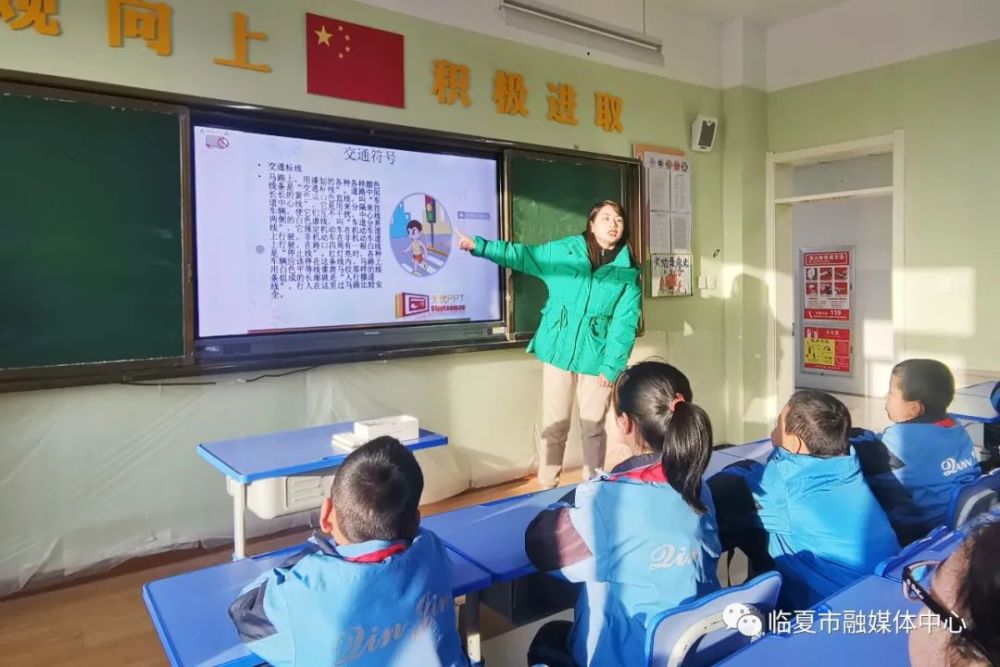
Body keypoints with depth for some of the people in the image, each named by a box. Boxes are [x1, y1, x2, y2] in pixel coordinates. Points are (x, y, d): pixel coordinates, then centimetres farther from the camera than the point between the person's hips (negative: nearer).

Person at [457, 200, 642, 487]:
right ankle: (547, 489, 20)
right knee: (553, 426, 7)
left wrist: (611, 366, -10)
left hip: (596, 359, 0)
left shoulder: (628, 272, -1)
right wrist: (478, 246, 1)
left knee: (593, 428, 10)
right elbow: (521, 255, 8)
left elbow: (625, 324, -4)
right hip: (558, 351, 1)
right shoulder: (564, 250, 1)